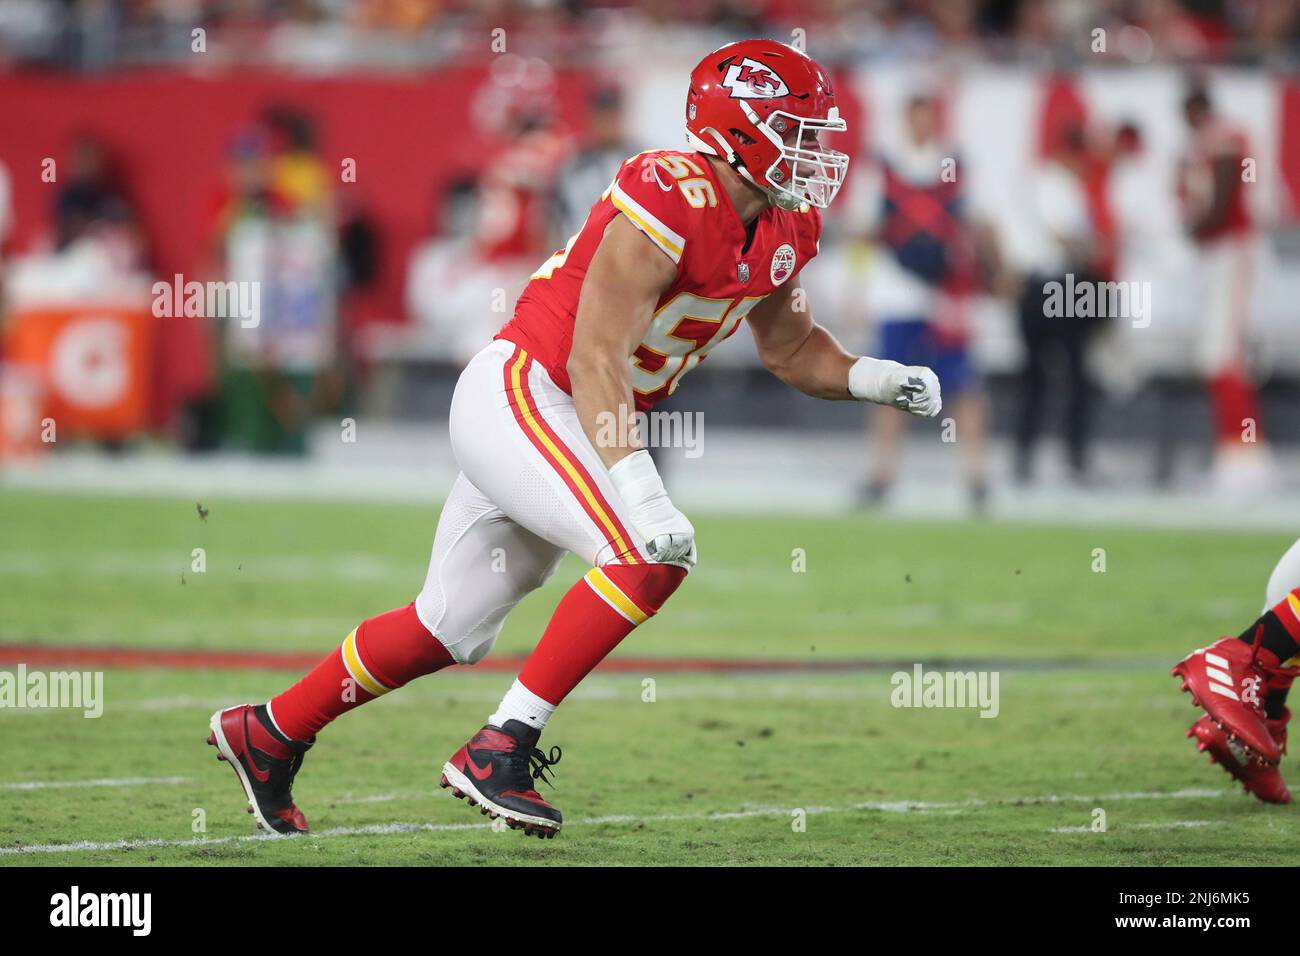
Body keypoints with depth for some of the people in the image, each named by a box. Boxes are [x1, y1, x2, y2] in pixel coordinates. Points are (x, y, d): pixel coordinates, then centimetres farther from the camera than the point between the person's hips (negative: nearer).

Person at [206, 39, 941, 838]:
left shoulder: (782, 230, 5)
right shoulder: (673, 203, -24)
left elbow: (788, 347, 21)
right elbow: (594, 357, -27)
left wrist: (876, 379, 3)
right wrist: (638, 488, -35)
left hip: (561, 423, 10)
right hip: (516, 396, -10)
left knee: (451, 629, 16)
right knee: (651, 554, -25)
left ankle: (268, 734, 32)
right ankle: (501, 750, -19)